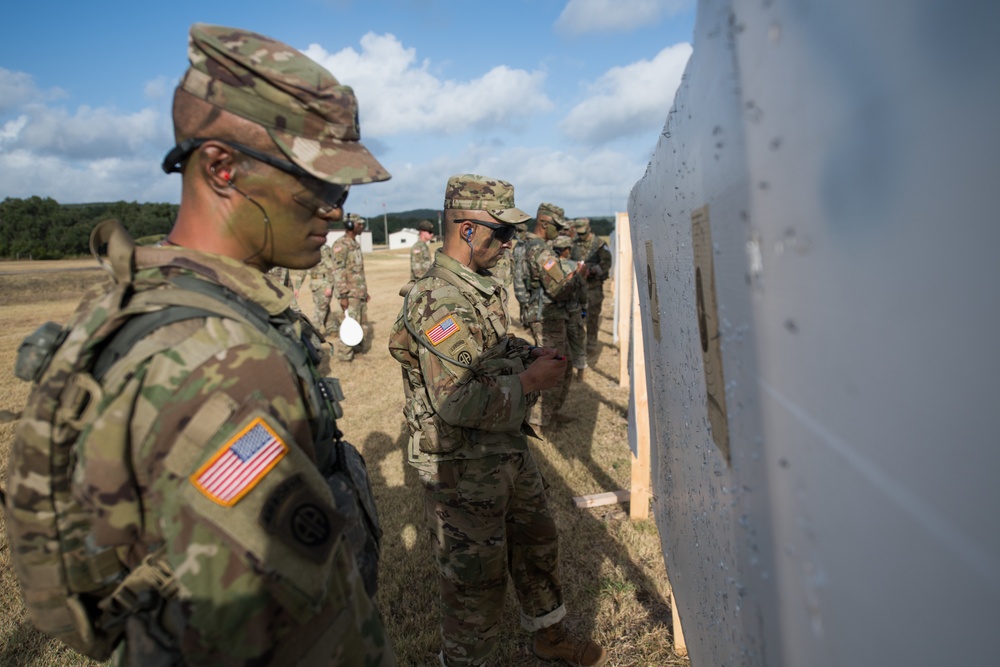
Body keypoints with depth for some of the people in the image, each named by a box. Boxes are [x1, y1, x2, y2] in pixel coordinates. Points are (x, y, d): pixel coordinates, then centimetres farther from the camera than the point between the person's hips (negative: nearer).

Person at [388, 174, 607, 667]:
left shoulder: (481, 287, 5)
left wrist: (530, 353, 3)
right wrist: (529, 382, -22)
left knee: (537, 542, 24)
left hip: (508, 451, 10)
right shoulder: (440, 302, -26)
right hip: (463, 469, -10)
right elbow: (454, 401, -33)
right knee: (477, 578, 10)